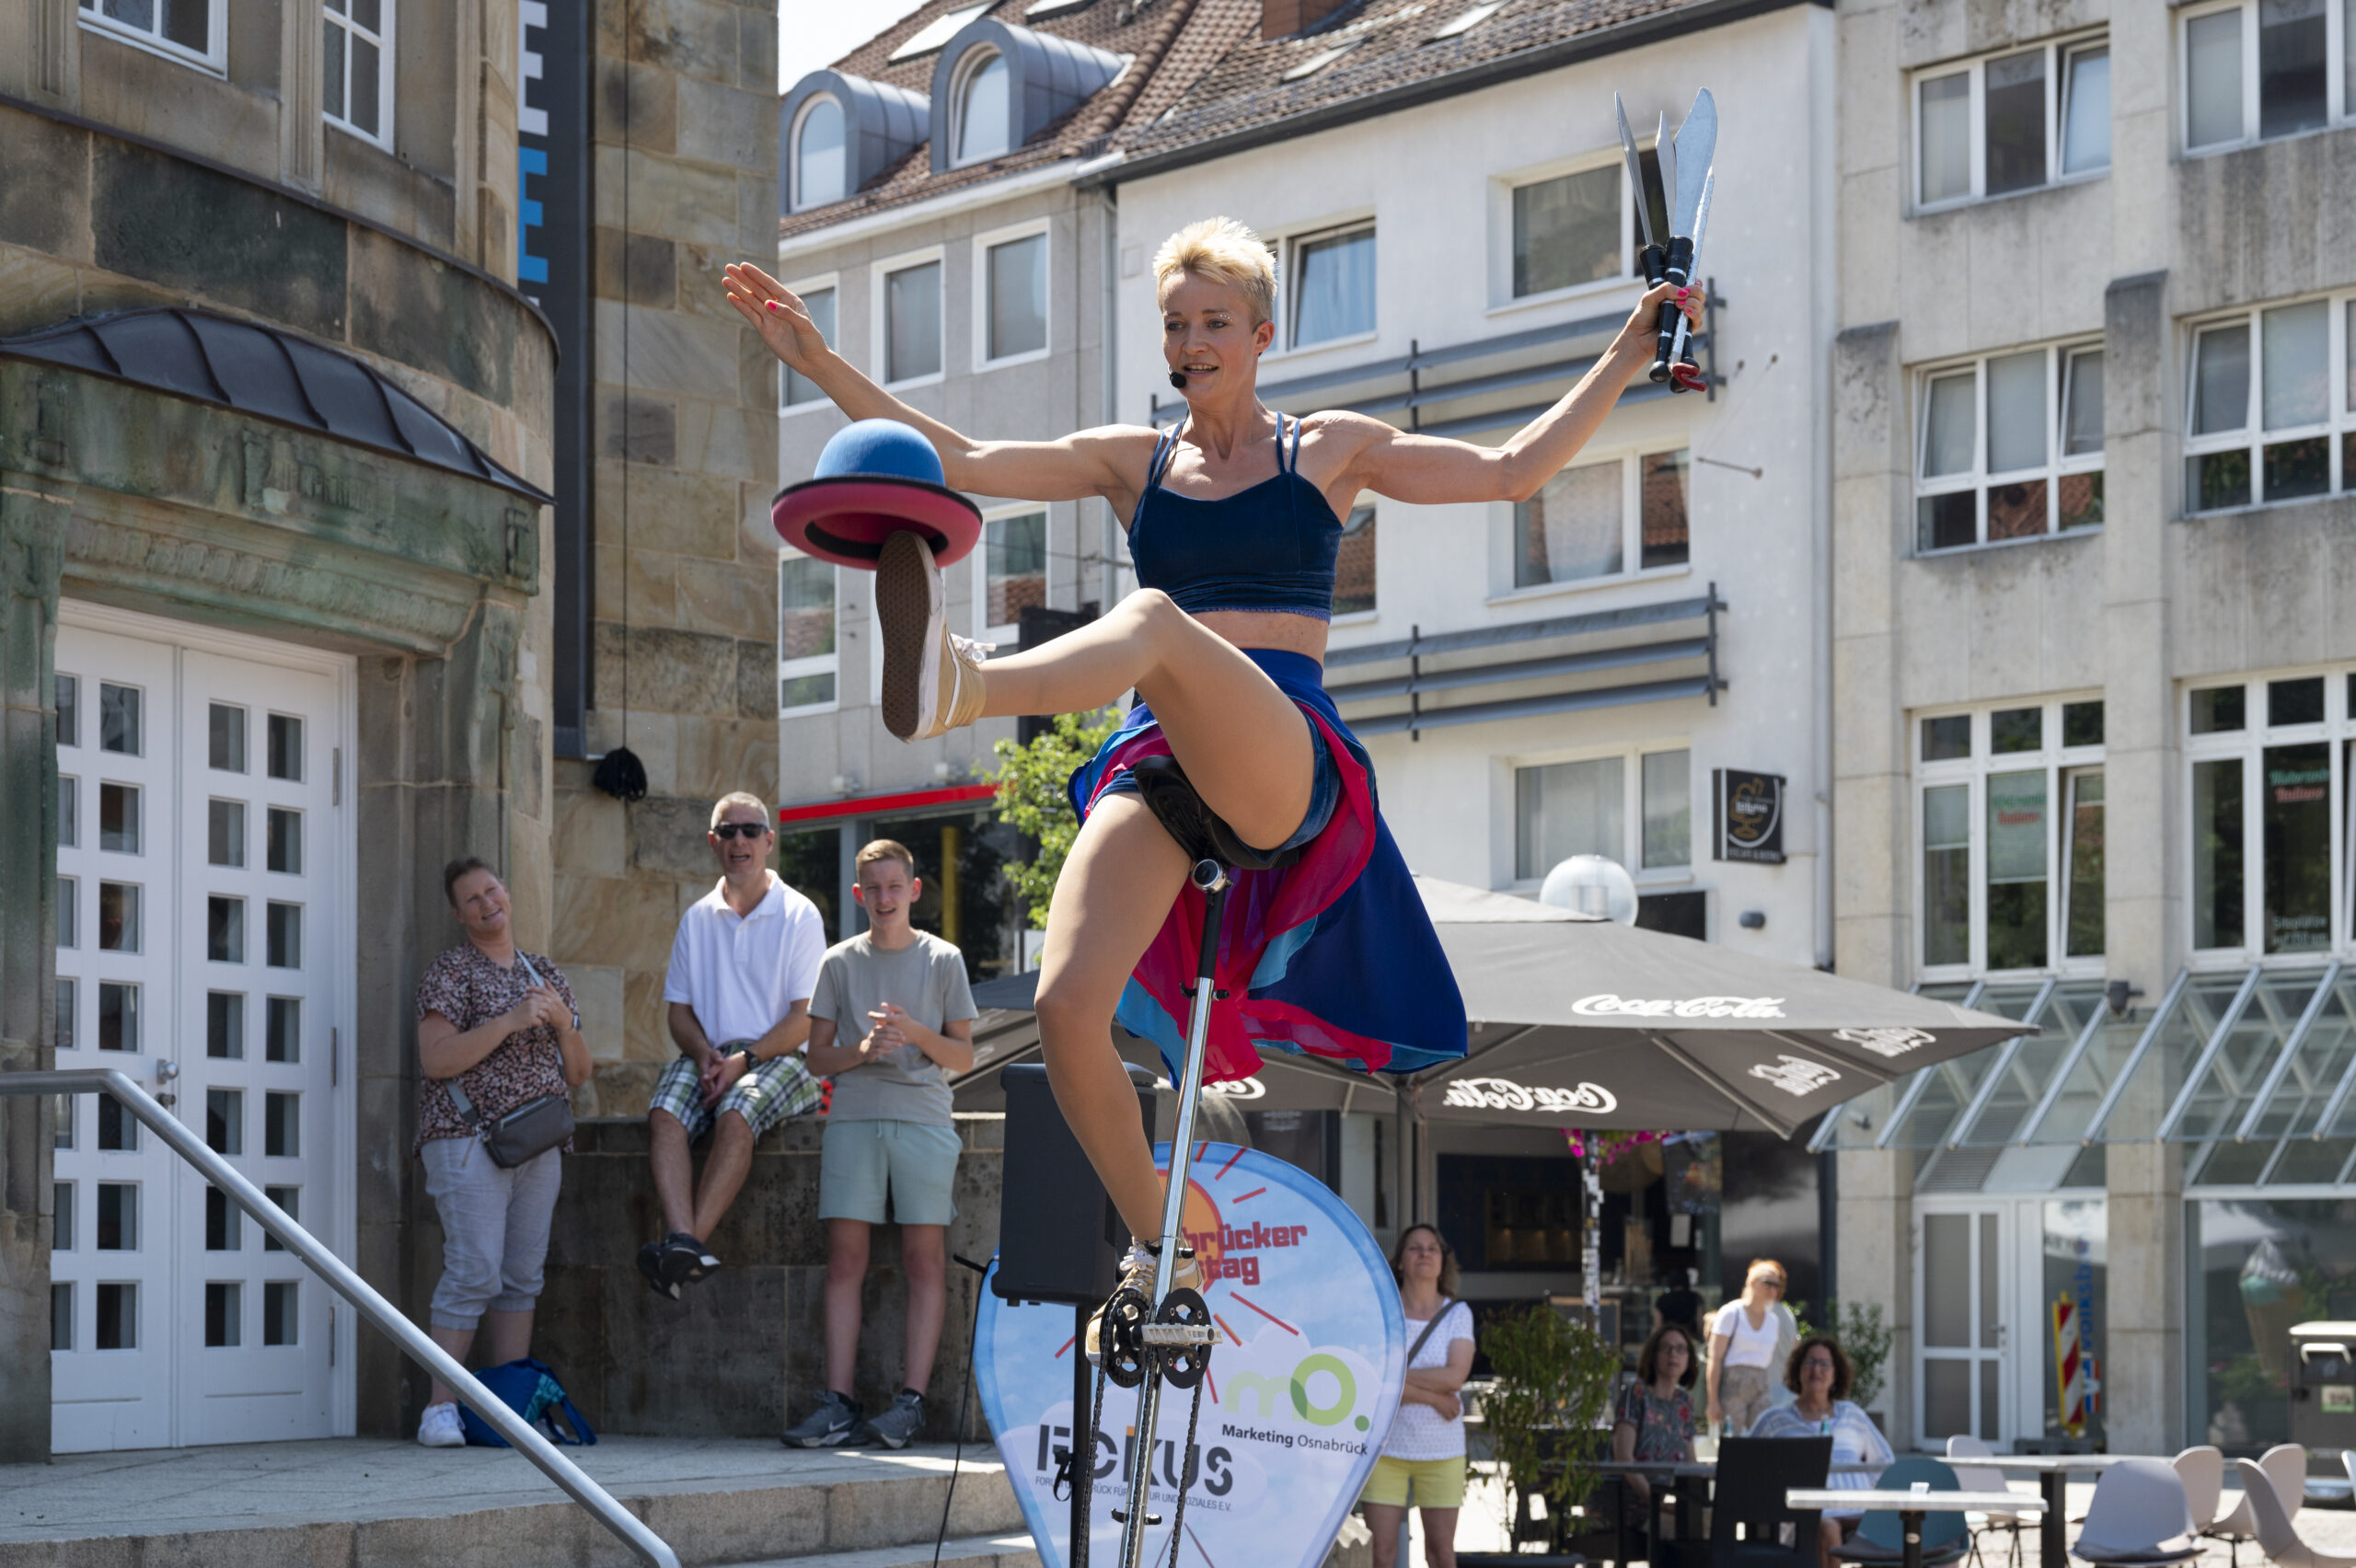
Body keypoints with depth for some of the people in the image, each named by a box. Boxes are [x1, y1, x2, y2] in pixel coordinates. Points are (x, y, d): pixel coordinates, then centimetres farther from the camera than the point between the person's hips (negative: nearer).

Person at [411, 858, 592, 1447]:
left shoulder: (547, 975, 18)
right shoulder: (449, 972, 1)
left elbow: (578, 1073, 17)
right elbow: (436, 1060, -11)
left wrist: (562, 1021, -2)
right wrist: (509, 1021, -17)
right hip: (469, 1140, -6)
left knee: (522, 1278, 4)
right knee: (474, 1273, -14)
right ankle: (441, 1410, -12)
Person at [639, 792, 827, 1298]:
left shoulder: (799, 915, 3)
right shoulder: (697, 919, 17)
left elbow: (807, 1019, -3)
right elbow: (679, 1010, 14)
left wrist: (745, 1058, -15)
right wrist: (704, 1053, -8)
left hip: (779, 1059, -3)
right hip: (711, 1055, 4)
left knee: (736, 1115, -36)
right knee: (665, 1114, -29)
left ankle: (689, 1244, -41)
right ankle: (682, 1238, -45)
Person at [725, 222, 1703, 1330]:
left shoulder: (1327, 451, 15)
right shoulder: (1133, 463, 20)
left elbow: (1512, 469, 14)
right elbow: (968, 463, 14)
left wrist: (1626, 355, 9)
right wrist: (823, 365, 7)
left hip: (1285, 760, -3)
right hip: (1156, 760, 4)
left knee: (1156, 621, -37)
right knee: (1067, 1004, -19)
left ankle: (962, 688, -69)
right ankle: (1157, 1251, 4)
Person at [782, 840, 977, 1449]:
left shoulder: (943, 960, 9)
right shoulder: (840, 962, 12)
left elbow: (963, 1056, 8)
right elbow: (817, 1057, 11)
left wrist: (916, 1034, -10)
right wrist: (862, 1049, -8)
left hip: (924, 1118, -1)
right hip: (853, 1117, 1)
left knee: (924, 1257, -6)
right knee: (845, 1256, -5)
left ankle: (911, 1399, -6)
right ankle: (838, 1401, -6)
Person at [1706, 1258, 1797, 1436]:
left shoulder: (1774, 1320, 15)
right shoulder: (1731, 1313, -2)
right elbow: (1715, 1359, -6)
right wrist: (1713, 1401, -11)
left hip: (1761, 1387, 5)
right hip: (1732, 1385, -5)